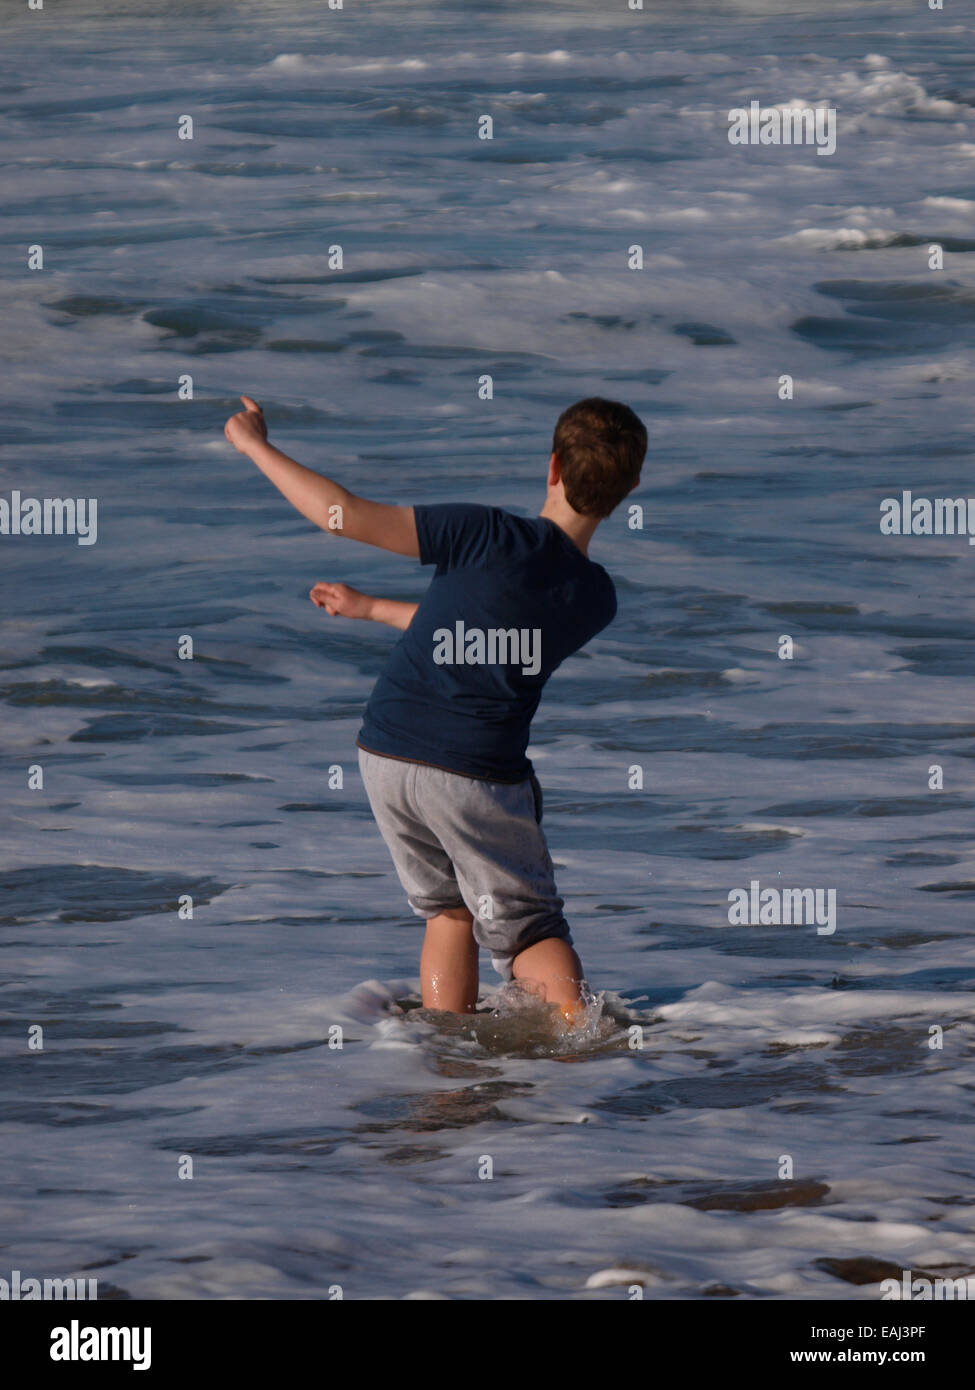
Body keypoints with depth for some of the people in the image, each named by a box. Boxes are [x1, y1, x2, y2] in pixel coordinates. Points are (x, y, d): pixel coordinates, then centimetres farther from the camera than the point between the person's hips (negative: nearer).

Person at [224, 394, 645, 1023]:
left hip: (386, 757, 0)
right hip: (480, 776, 0)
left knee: (449, 908, 21)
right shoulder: (597, 600, -1)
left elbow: (342, 515, -14)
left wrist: (255, 445, 0)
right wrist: (368, 607, 23)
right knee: (530, 926, 10)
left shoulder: (492, 537, -14)